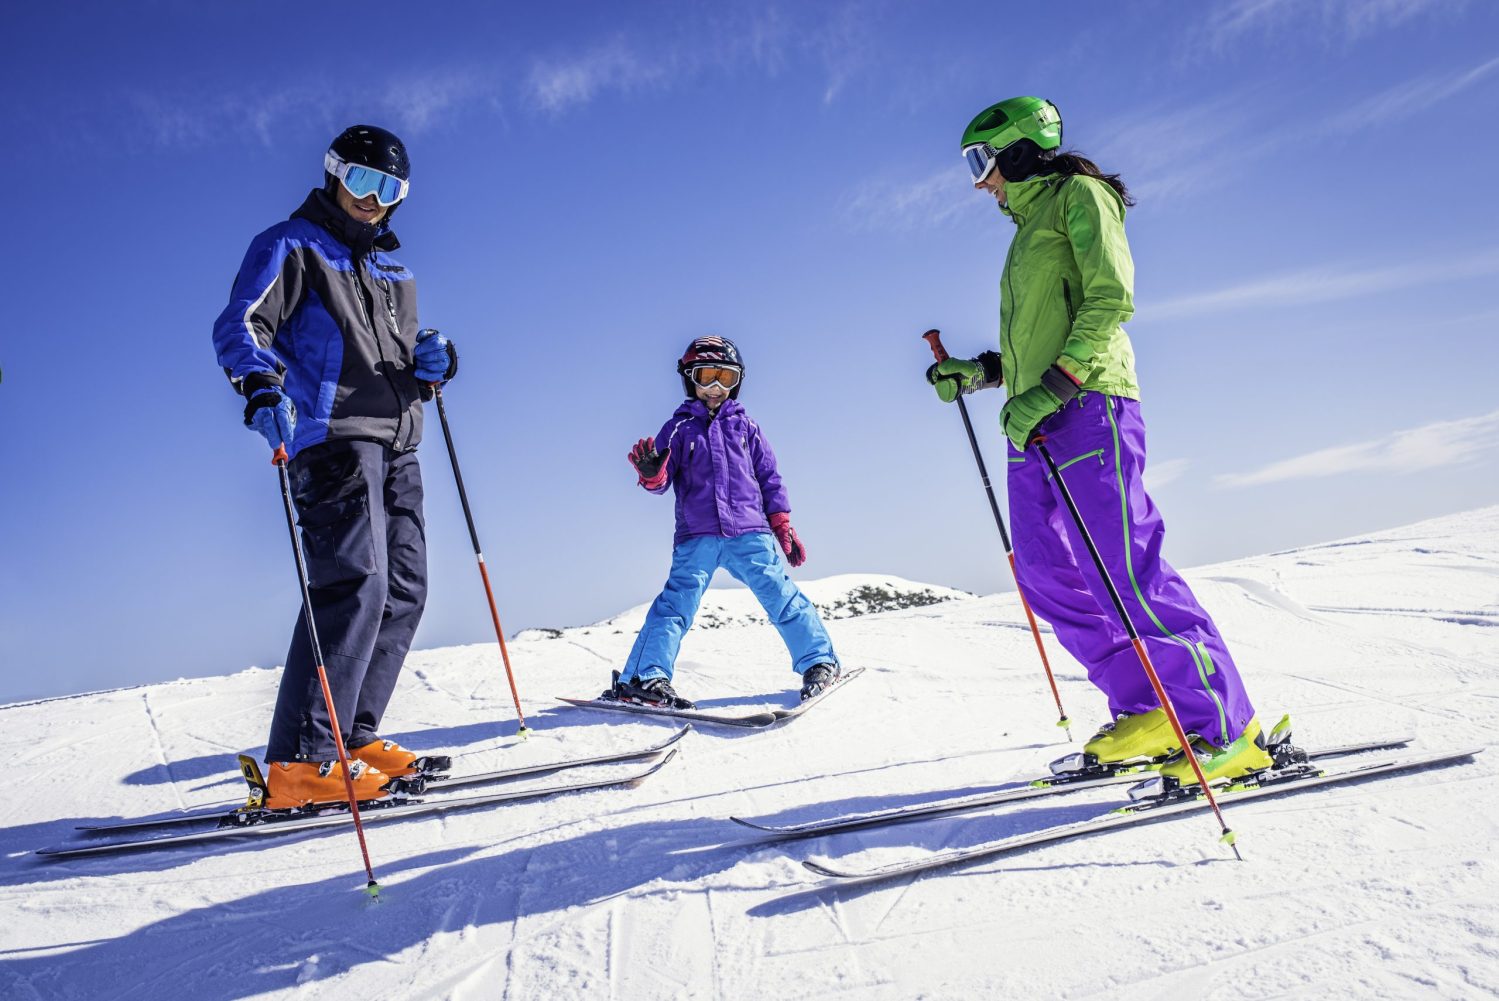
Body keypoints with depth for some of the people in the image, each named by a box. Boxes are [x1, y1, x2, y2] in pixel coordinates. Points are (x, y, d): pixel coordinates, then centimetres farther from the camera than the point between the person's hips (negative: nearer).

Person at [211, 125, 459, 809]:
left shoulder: (391, 270, 27)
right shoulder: (291, 247, 5)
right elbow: (239, 326, -9)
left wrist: (427, 362, 4)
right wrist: (260, 382, -31)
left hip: (395, 445, 8)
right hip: (333, 437, -8)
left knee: (404, 590, 3)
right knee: (355, 582, -21)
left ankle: (354, 735, 11)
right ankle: (301, 760, -20)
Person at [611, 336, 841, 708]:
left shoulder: (745, 426, 17)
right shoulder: (679, 428, 13)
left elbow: (769, 477, 18)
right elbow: (662, 481, 7)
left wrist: (783, 526, 12)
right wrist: (651, 471, -18)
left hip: (748, 532, 1)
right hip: (696, 535, -1)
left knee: (779, 593, -5)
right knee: (677, 599, -13)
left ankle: (819, 661, 7)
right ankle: (644, 676, -16)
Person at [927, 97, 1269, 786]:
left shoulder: (1078, 195, 4)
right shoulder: (1029, 226, 28)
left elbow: (1112, 299, -11)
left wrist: (1051, 388, -20)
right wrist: (979, 372, 14)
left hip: (1086, 403, -9)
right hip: (1033, 417, 9)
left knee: (1129, 573, -14)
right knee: (1048, 576, 1)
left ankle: (1230, 731, -8)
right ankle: (1148, 710, 6)